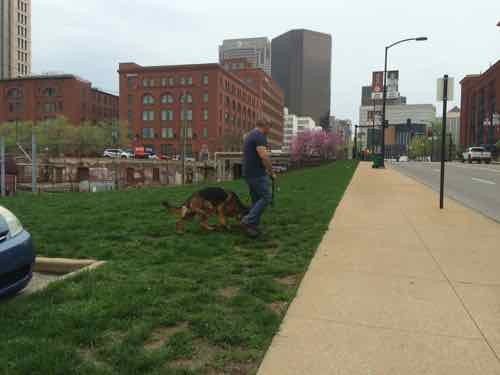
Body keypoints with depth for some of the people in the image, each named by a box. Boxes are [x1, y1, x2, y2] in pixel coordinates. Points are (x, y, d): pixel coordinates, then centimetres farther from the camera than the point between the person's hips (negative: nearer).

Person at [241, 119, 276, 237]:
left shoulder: (250, 135, 20)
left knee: (256, 199, 13)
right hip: (257, 174, -10)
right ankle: (248, 220, -9)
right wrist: (271, 172, -12)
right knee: (266, 197, -6)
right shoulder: (259, 136, -13)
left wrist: (266, 170, 24)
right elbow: (264, 156, -23)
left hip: (248, 173, 10)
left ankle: (253, 225, 15)